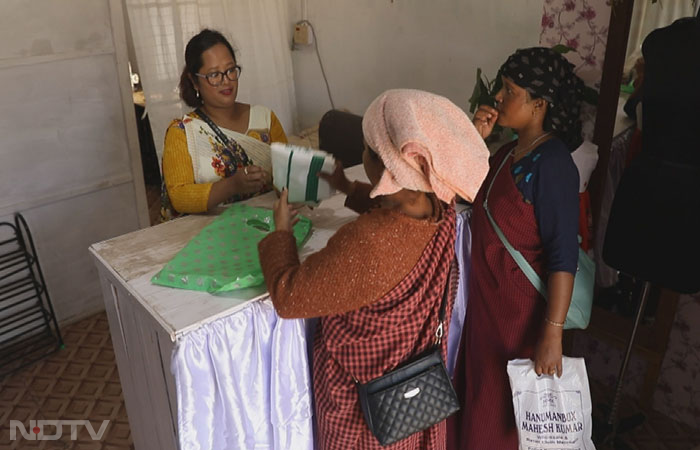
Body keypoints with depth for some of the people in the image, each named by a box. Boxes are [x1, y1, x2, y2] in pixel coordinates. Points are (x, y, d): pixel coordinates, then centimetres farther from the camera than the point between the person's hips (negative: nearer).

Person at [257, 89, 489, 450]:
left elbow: (288, 296, -27)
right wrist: (348, 188, 9)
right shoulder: (441, 208, -17)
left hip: (365, 392, -6)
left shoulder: (366, 244, -41)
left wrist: (281, 231, -12)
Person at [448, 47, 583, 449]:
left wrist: (553, 335, -24)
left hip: (522, 309, -8)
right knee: (479, 394, 25)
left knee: (504, 412, 13)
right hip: (488, 297, 8)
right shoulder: (510, 152, 4)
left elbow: (563, 257, -23)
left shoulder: (552, 164, -22)